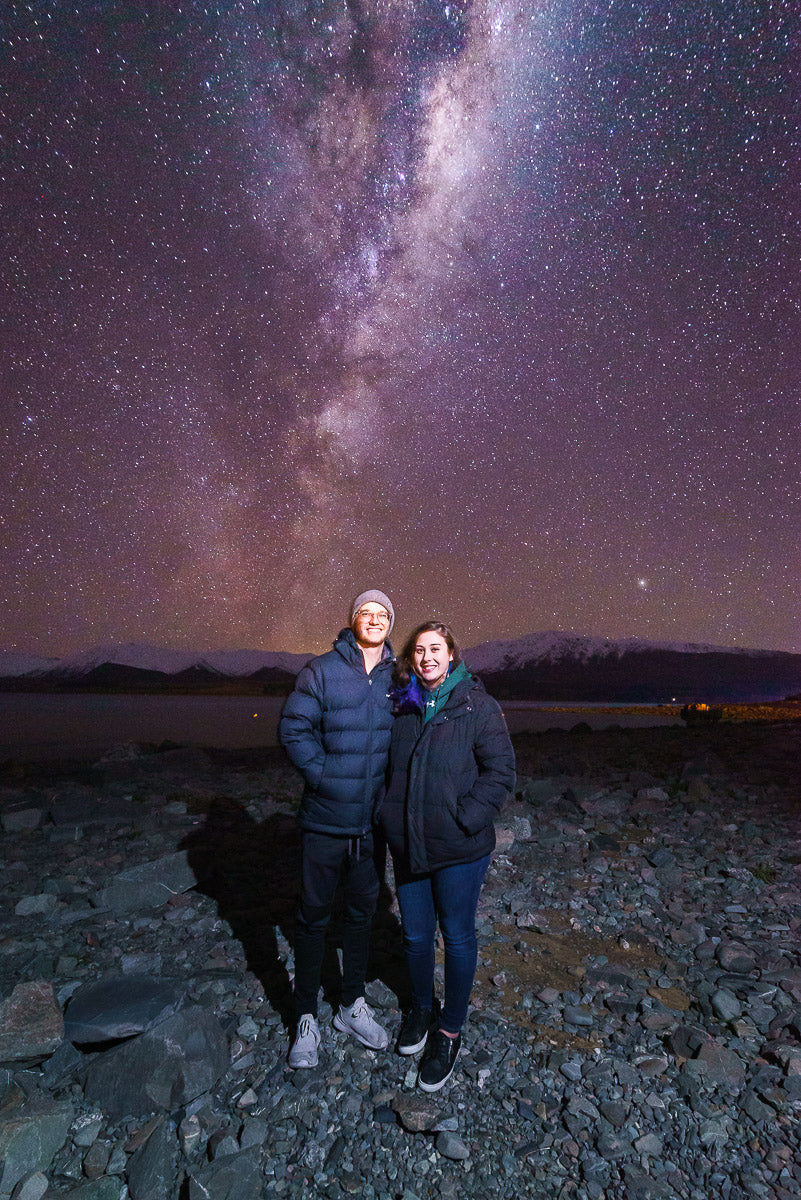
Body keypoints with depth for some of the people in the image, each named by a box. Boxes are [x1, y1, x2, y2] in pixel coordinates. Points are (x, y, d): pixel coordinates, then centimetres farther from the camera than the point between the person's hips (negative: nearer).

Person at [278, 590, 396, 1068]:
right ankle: (307, 1018, 31)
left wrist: (391, 784, -1)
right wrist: (324, 773, -15)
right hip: (325, 818, -3)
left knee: (363, 909, 19)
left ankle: (354, 1006, 40)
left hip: (372, 818, 4)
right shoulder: (322, 670, -10)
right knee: (315, 913, 10)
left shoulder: (396, 678, 0)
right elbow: (293, 728, -10)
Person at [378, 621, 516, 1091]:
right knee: (415, 934, 19)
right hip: (407, 844, 4)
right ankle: (423, 1007, 46)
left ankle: (450, 1030, 35)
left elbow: (502, 771, -12)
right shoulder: (403, 706, 2)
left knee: (457, 935, 13)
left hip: (460, 848, -4)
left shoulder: (478, 706, -12)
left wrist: (465, 818, -18)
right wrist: (390, 816, 5)